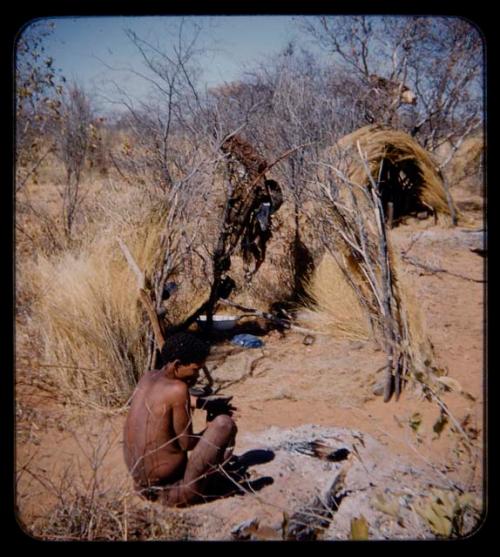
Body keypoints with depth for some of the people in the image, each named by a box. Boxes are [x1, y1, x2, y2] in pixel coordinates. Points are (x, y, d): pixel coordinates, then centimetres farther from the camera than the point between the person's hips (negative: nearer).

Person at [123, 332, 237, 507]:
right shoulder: (178, 389, -21)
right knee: (225, 423, -10)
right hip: (172, 491, -8)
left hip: (141, 485, 8)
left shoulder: (147, 377, 2)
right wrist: (211, 428, 5)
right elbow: (186, 444, -13)